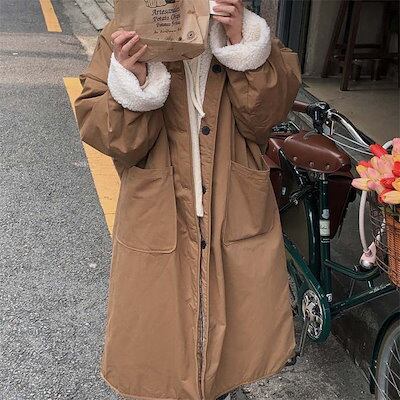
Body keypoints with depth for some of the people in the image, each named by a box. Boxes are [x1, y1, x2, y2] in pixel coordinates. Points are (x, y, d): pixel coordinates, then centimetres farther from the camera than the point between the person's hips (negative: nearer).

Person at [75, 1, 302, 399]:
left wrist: (241, 43, -20)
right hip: (157, 221, -1)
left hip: (238, 217, 2)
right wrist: (134, 83, -27)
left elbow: (265, 114, -7)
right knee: (154, 348, 13)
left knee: (243, 335, 18)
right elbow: (99, 131, -9)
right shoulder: (124, 37, -3)